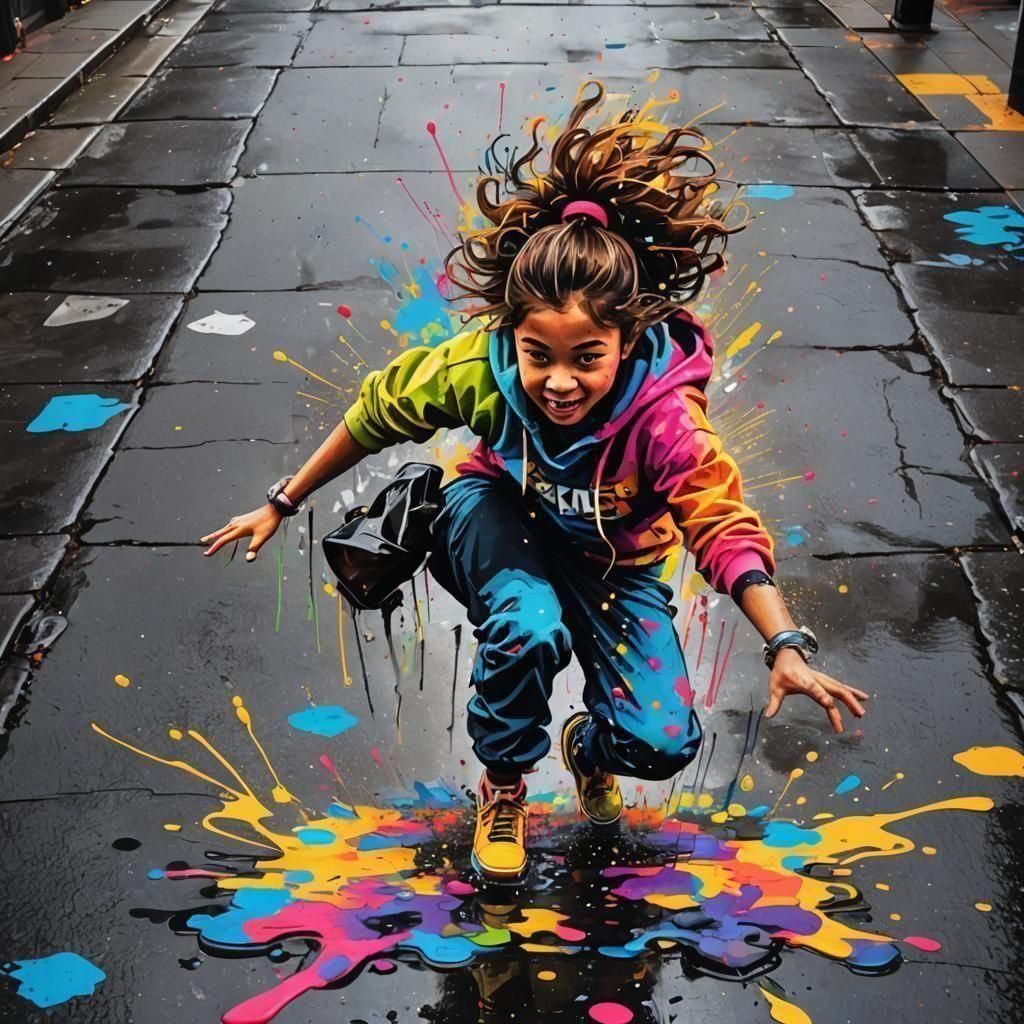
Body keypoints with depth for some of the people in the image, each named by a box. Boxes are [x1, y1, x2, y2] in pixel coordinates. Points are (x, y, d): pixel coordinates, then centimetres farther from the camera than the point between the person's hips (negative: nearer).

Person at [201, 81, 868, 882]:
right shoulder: (481, 366, -30)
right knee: (530, 631, -37)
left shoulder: (664, 413, -35)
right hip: (502, 515, 0)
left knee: (663, 745, -17)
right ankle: (503, 784, -3)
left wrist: (785, 646, -51)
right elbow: (377, 413, -15)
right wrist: (282, 504, -7)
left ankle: (591, 748, 24)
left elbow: (723, 527, -37)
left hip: (614, 559, 0)